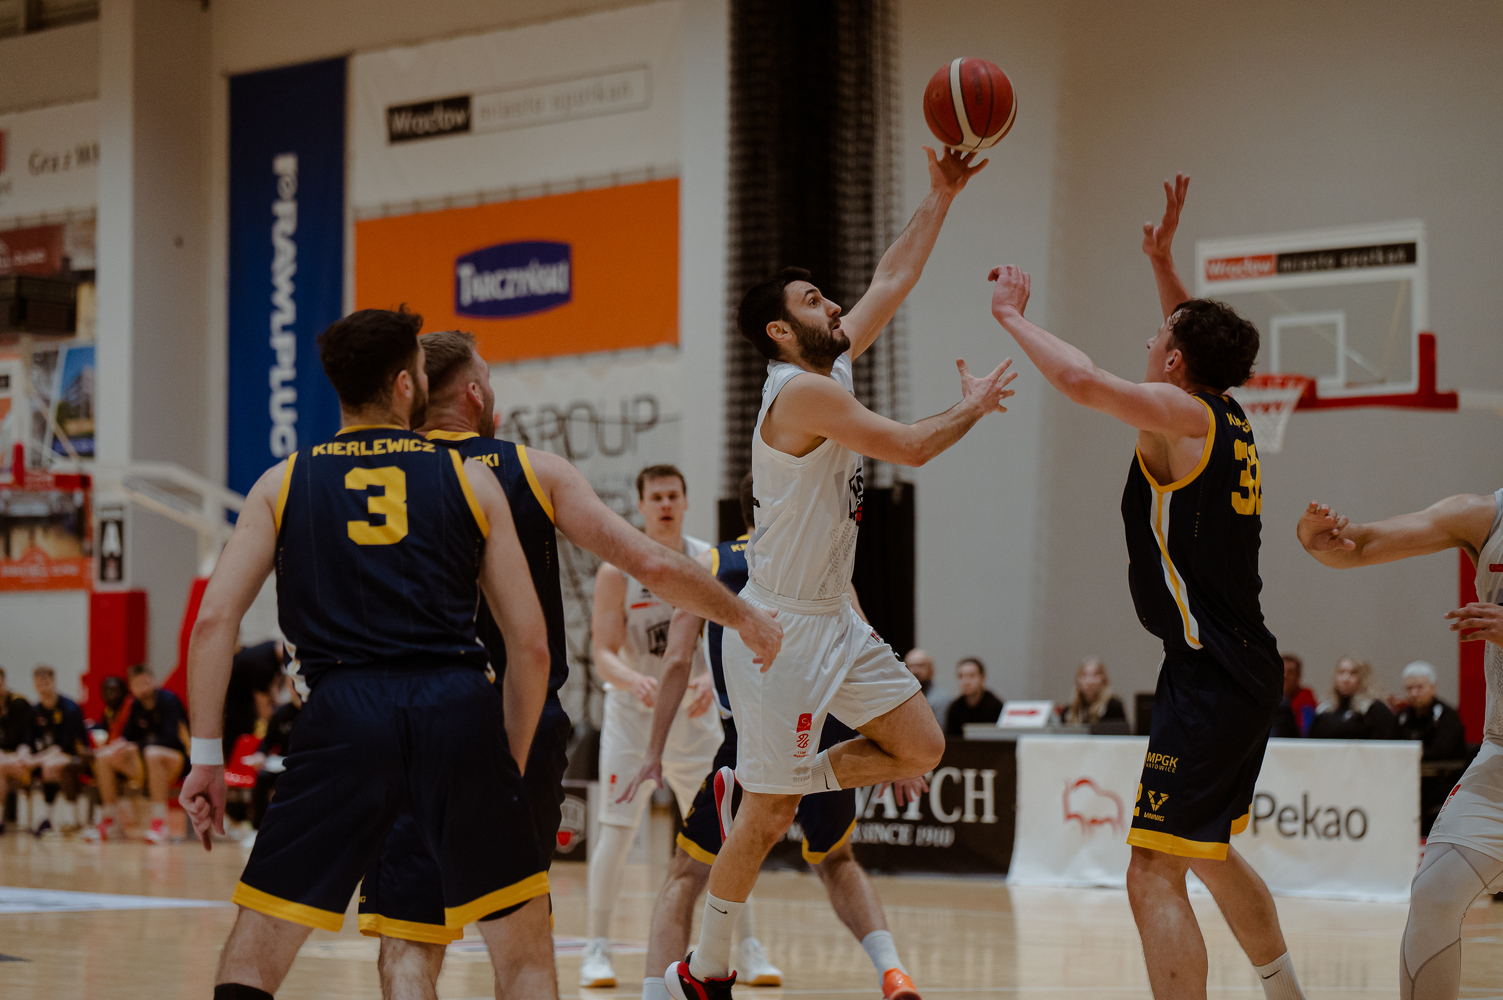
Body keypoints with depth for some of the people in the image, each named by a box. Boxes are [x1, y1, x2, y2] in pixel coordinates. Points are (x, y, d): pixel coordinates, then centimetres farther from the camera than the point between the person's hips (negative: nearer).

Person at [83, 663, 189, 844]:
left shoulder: (167, 699, -14)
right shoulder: (137, 705, 7)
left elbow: (170, 739, -24)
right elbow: (128, 735, 13)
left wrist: (135, 747, -30)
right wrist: (120, 744, -12)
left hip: (177, 758, -7)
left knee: (152, 754, -40)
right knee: (104, 758, -7)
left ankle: (159, 824, -42)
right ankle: (108, 823, -3)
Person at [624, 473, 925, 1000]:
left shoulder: (710, 565, 13)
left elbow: (676, 662, 3)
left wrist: (654, 755, 8)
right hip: (827, 734, 2)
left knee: (685, 875, 12)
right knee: (836, 862, 28)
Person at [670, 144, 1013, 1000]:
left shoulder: (836, 367, 9)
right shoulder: (805, 391, -18)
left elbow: (894, 280, 16)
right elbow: (910, 448, -18)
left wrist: (942, 197, 10)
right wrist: (973, 409, -1)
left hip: (836, 619, 9)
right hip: (781, 625, -9)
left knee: (921, 749, 5)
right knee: (768, 816, -2)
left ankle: (786, 786, 19)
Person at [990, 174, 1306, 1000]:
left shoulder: (1181, 415, -12)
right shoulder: (1227, 419, 12)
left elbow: (1081, 380, -28)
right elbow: (1199, 343, 35)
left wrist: (1012, 314, -12)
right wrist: (1163, 265, 28)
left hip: (1209, 676, -10)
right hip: (1245, 670, 10)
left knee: (1154, 875, -12)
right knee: (1210, 853, 27)